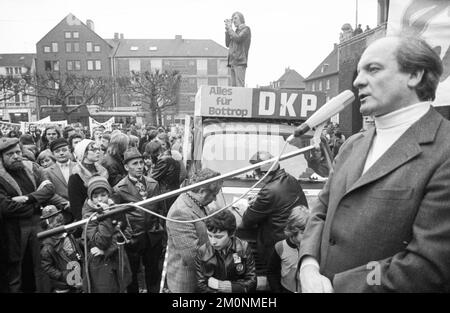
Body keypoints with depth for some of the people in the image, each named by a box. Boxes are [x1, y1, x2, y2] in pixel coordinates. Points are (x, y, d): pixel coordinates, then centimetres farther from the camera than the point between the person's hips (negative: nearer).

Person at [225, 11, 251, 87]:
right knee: (234, 86, 3)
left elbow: (238, 39, -14)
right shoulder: (236, 31, 24)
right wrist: (227, 30, 9)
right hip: (233, 62, 8)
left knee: (240, 86, -13)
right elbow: (228, 44, 18)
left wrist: (230, 28, -2)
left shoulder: (246, 29, 2)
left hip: (240, 62, -8)